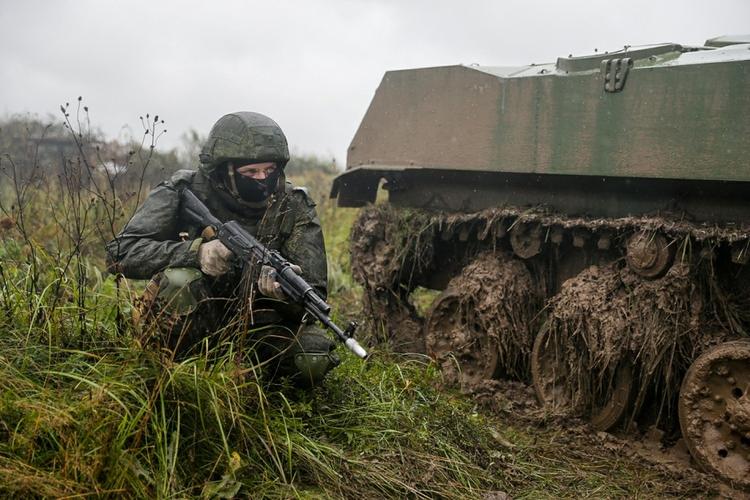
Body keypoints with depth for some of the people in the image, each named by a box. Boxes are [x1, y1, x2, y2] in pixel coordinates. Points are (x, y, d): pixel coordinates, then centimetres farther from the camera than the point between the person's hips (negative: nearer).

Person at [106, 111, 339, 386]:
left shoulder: (294, 209, -8)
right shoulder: (184, 192, -12)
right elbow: (121, 252, -18)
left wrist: (283, 284, -35)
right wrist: (196, 252, -33)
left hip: (257, 323, 2)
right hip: (193, 322, -1)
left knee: (313, 360, -24)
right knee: (180, 280, -32)